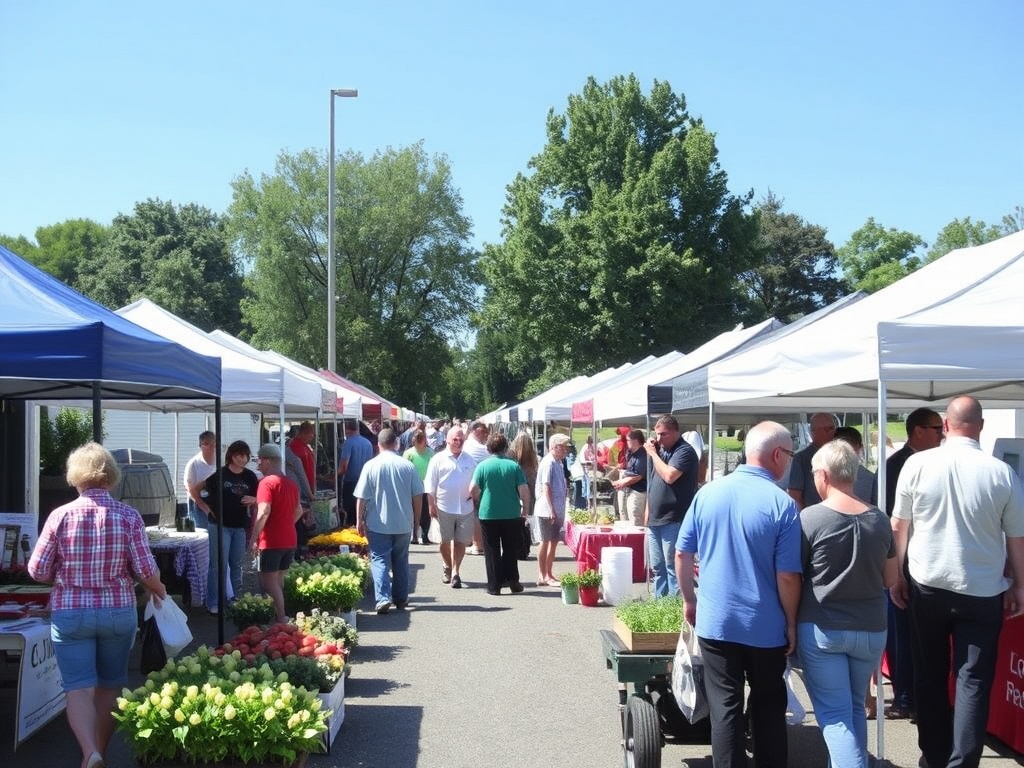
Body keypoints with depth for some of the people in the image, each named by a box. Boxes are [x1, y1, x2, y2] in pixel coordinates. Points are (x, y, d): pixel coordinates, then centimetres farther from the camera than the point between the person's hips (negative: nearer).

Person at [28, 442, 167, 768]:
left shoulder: (60, 516, -8)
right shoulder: (129, 517, -8)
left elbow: (37, 570, -4)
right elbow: (146, 570, -10)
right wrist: (157, 589, 12)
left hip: (69, 613, -1)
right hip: (119, 611, 1)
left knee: (78, 688, 1)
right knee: (109, 685, 18)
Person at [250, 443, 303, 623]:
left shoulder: (267, 482, -13)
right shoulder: (291, 483, 13)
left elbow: (264, 512, -23)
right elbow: (299, 511, 23)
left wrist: (254, 538, -20)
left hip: (271, 541, -8)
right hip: (290, 539, 8)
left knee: (269, 580, -3)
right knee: (279, 578, 16)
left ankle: (281, 618, -7)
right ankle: (280, 614, 21)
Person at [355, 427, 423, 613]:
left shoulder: (371, 466, -9)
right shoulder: (408, 466, -4)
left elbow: (361, 497, -8)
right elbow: (418, 496, 1)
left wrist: (360, 520, 1)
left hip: (378, 524, -2)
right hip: (404, 524, 3)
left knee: (379, 560, 2)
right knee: (401, 561, 15)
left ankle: (383, 598, -12)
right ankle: (401, 598, 22)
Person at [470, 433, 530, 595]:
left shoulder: (482, 466, -6)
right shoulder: (513, 466, -4)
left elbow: (473, 490, -8)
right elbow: (524, 491, -7)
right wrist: (525, 509, 8)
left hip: (488, 514, -1)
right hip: (512, 514, 1)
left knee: (492, 551, 7)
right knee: (511, 550, 16)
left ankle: (494, 586, 7)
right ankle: (512, 581, 16)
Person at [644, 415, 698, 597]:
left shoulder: (684, 451, -12)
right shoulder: (661, 449, 13)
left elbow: (669, 476, -26)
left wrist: (653, 453, -13)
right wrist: (648, 510, 18)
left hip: (672, 520, -9)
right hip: (654, 519, 9)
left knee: (672, 567, -5)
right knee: (657, 566, 15)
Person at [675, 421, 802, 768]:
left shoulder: (707, 493, -1)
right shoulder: (782, 504, -14)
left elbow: (682, 553, 4)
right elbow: (787, 576, -14)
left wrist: (689, 600, 17)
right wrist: (791, 624, -2)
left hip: (714, 621, 2)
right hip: (766, 627, -2)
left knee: (725, 707, 8)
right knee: (769, 705, 16)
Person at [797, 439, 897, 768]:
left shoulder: (810, 518, -15)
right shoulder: (879, 519, -2)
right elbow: (890, 580, 9)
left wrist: (790, 623, 8)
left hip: (821, 629, -4)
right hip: (870, 629, 4)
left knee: (835, 715, 2)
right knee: (855, 708, 21)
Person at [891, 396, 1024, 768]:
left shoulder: (917, 464, -8)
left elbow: (899, 525, -1)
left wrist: (897, 576, 11)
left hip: (927, 586, 2)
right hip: (981, 591, -1)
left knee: (929, 674, 15)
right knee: (973, 681, 4)